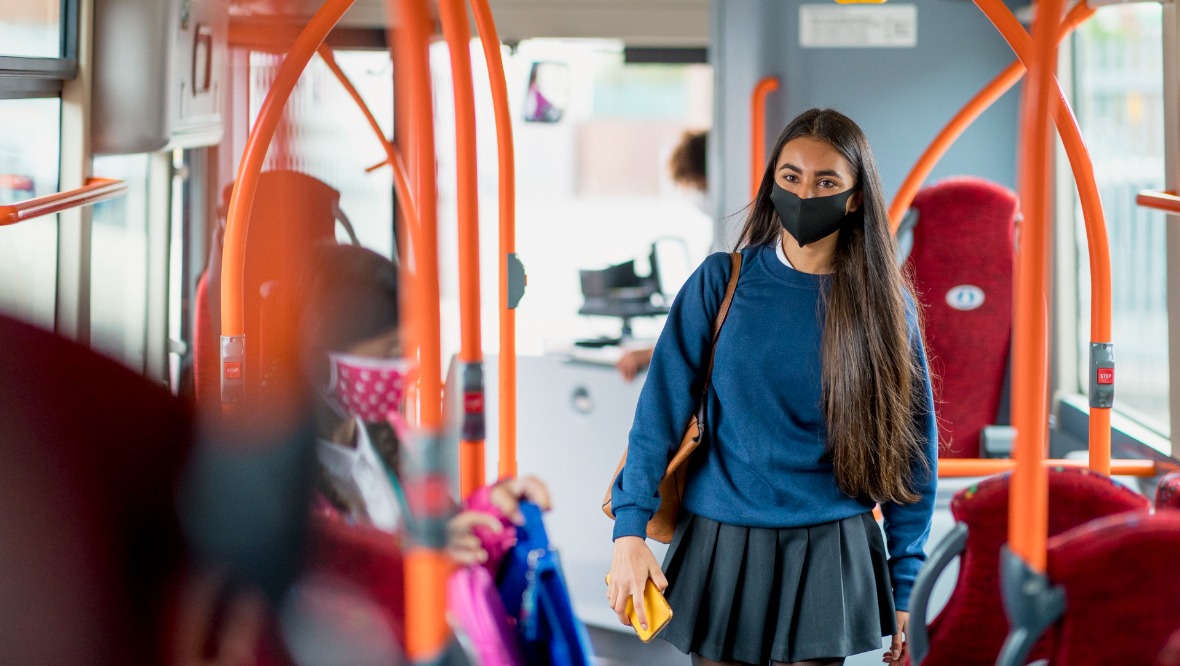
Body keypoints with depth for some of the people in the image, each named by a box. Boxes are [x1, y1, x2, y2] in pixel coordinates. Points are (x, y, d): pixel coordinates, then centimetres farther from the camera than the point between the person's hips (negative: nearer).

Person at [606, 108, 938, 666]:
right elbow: (662, 409, -4)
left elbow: (909, 450, 3)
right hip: (719, 543, 0)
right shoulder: (722, 281, -2)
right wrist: (630, 528, -13)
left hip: (828, 556, 0)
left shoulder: (884, 306, -1)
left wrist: (904, 585, 2)